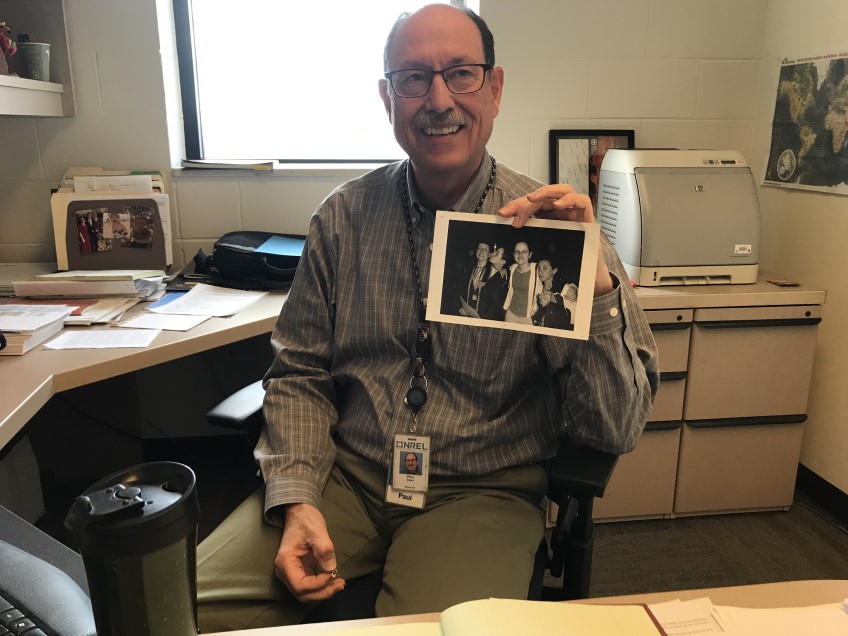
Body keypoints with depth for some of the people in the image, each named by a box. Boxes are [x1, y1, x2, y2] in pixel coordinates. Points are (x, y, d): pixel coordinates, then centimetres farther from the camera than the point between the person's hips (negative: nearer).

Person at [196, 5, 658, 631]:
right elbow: (300, 374, 5)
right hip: (346, 475, 2)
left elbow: (616, 431, -10)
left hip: (483, 492, -1)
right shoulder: (344, 216, 0)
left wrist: (595, 284, -25)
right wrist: (296, 499, -10)